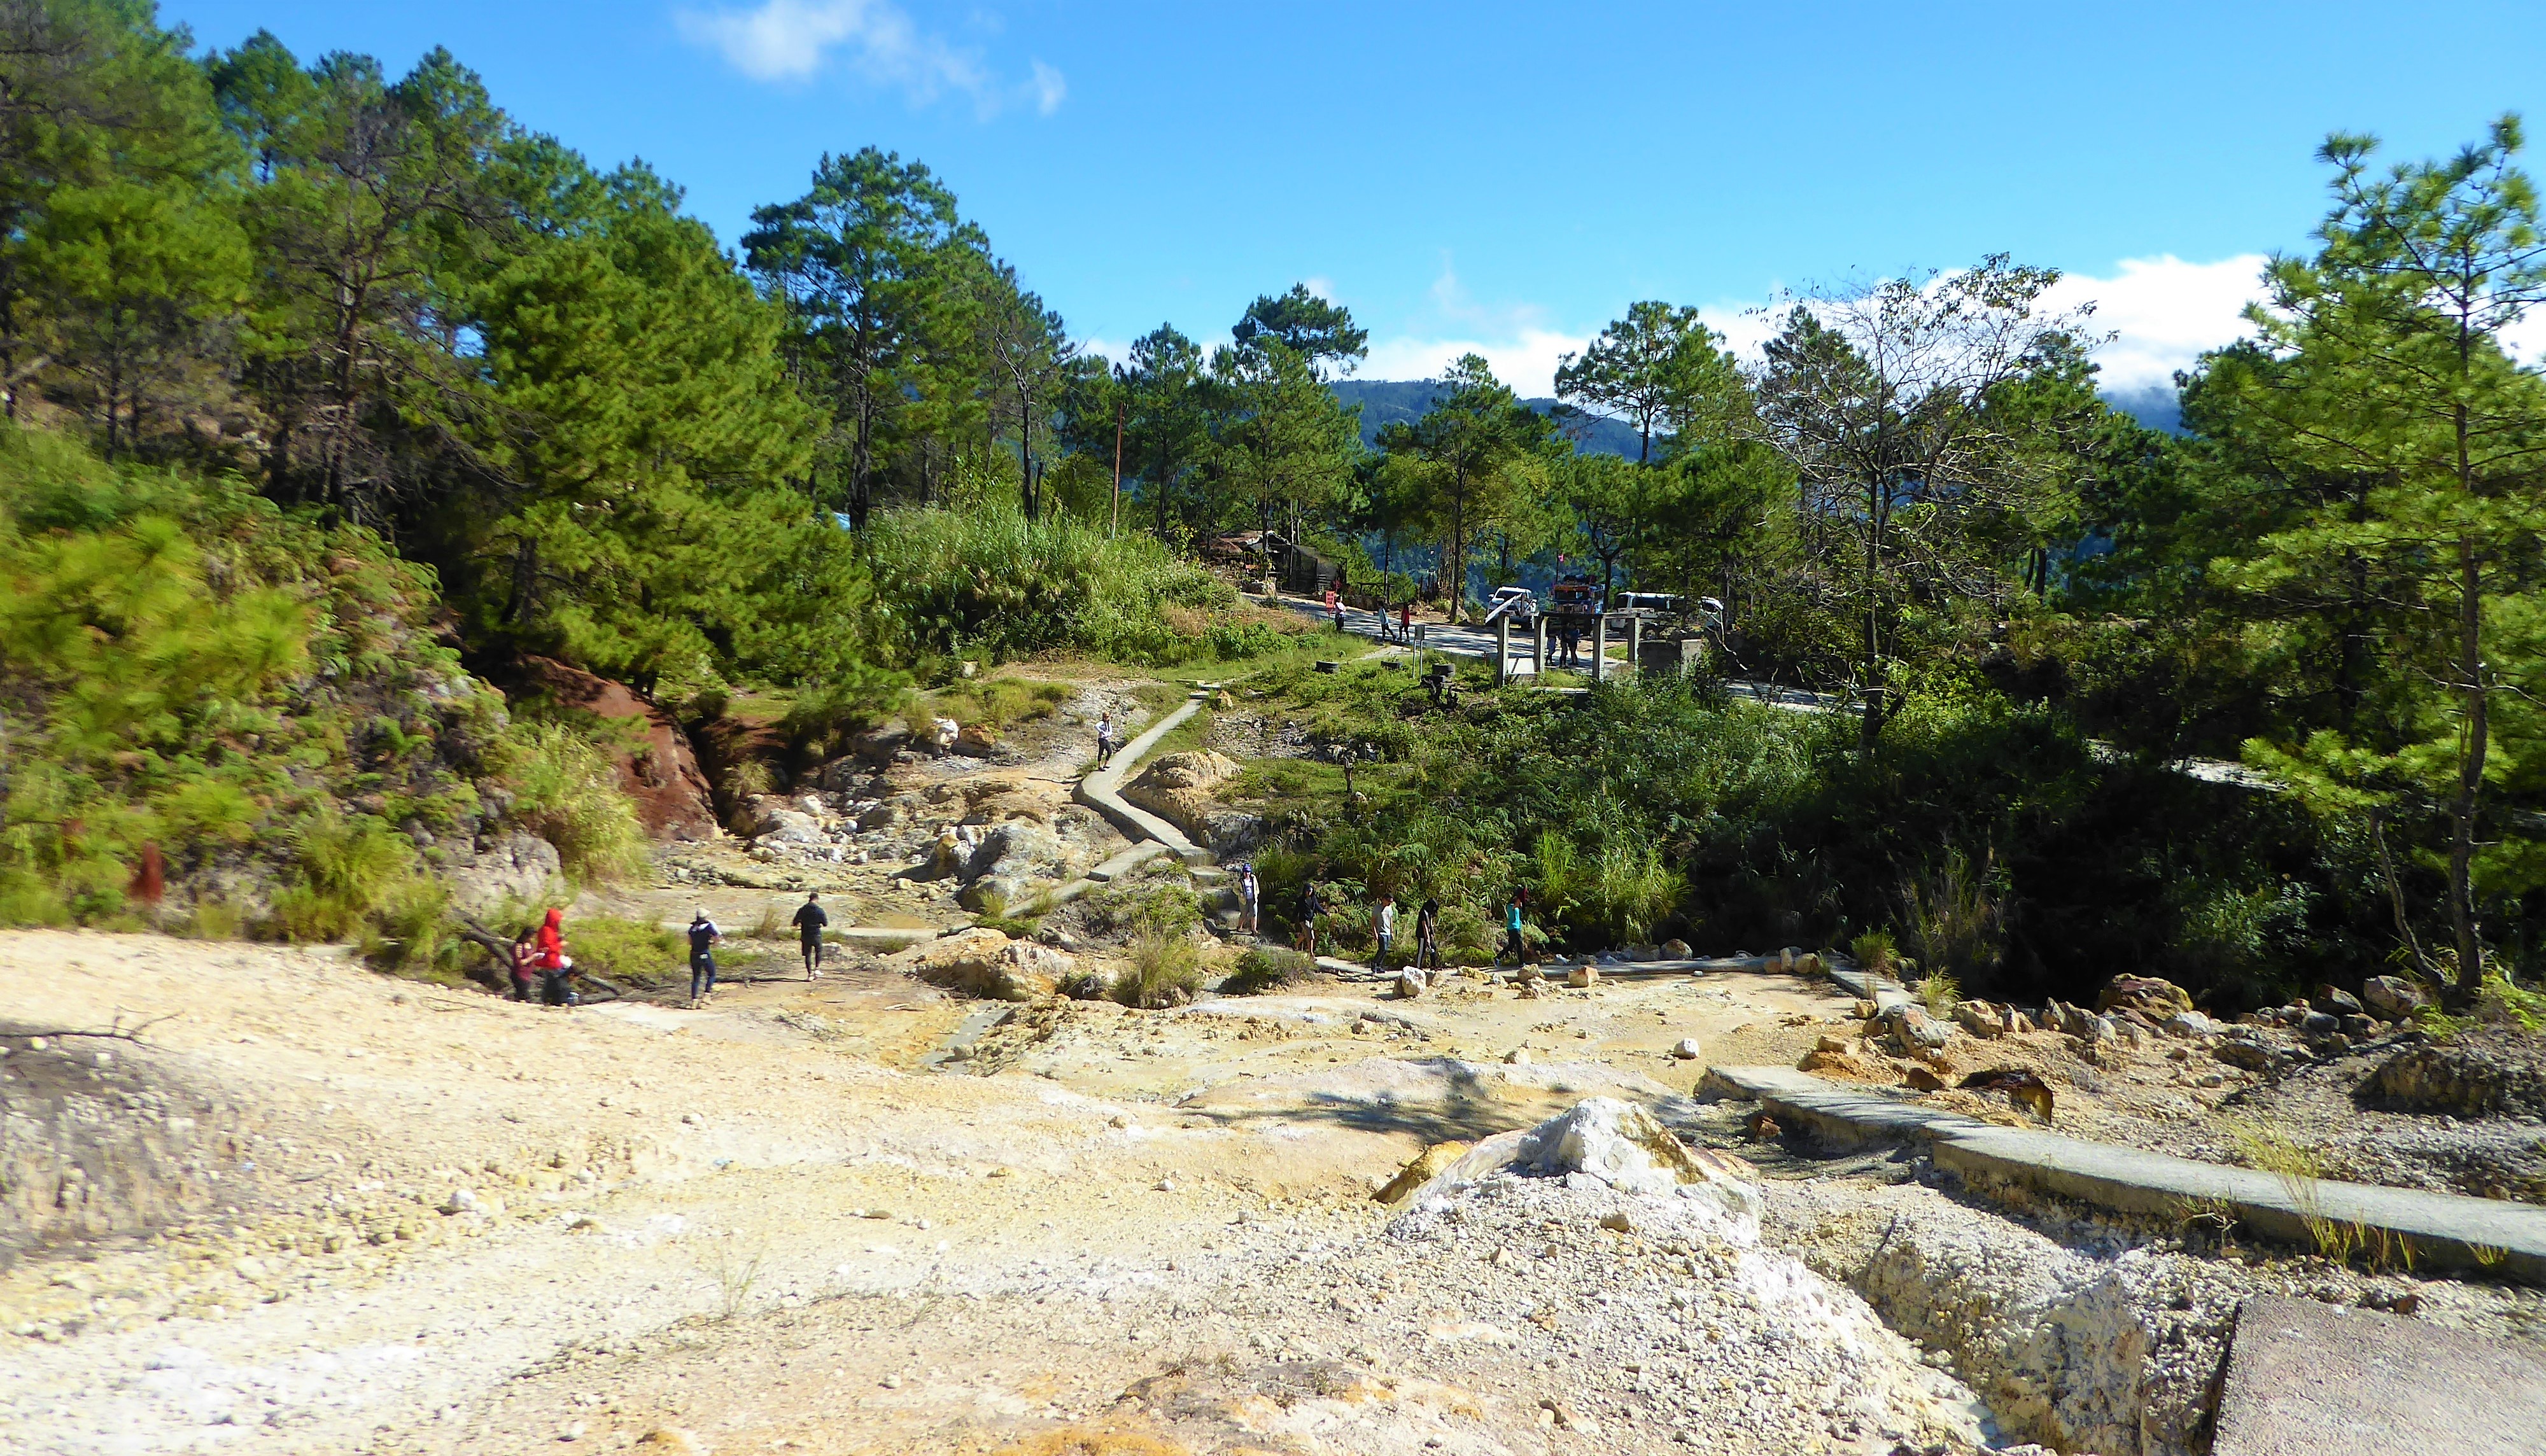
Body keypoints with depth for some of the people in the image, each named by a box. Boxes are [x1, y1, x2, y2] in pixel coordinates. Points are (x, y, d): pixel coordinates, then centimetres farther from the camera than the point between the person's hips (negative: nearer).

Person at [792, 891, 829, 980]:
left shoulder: (802, 910, -1)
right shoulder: (820, 910, -8)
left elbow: (795, 923, 0)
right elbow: (825, 923, -1)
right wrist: (826, 916, 15)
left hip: (805, 935, 1)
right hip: (816, 935, -1)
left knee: (807, 954, 7)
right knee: (818, 951, 21)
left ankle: (810, 974, 5)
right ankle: (817, 969, 11)